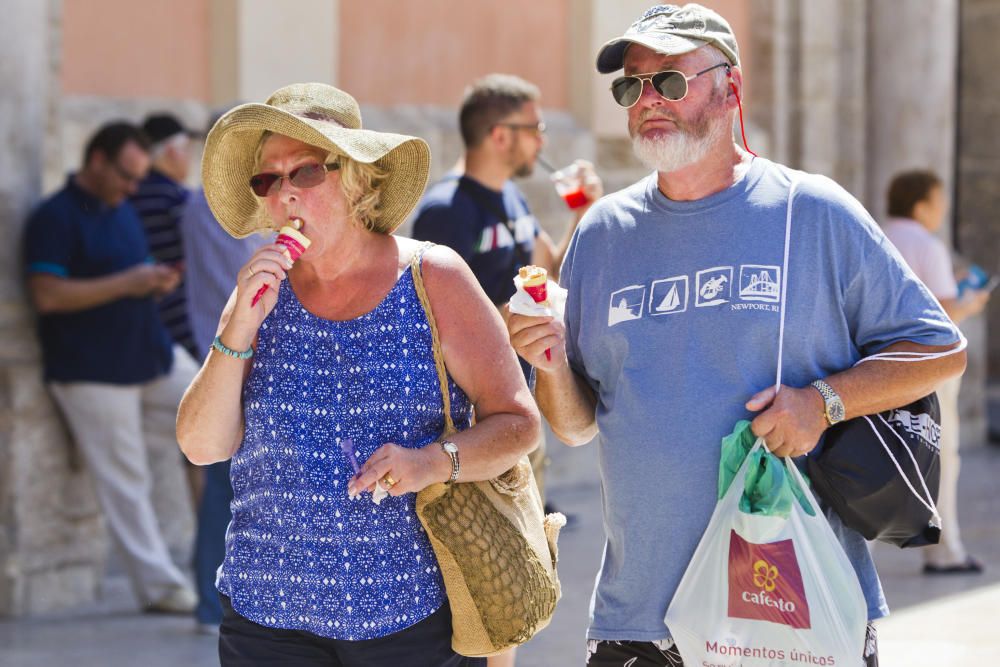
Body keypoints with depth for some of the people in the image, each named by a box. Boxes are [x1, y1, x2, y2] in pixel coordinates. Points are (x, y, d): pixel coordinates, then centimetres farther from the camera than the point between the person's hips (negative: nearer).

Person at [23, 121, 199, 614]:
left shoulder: (124, 211, 14)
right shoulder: (55, 218, -12)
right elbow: (47, 295, -21)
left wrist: (157, 283, 2)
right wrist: (125, 284, -21)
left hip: (151, 354, 8)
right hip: (94, 372, -8)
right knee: (123, 481, -1)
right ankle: (159, 586, 4)